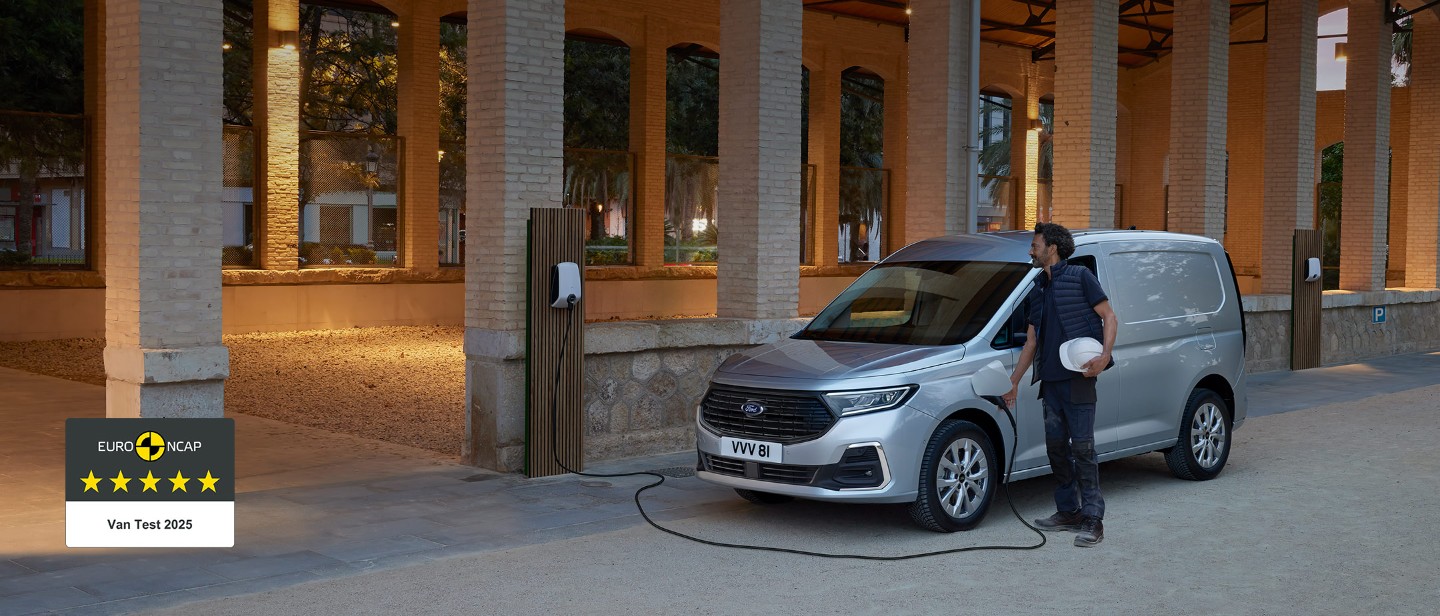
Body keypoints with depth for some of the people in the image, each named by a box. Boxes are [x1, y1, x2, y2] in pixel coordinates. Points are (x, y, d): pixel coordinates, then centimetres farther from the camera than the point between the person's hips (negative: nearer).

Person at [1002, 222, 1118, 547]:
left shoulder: (1080, 277, -2)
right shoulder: (1037, 291, 19)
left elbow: (1108, 316, -4)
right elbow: (1032, 342, 22)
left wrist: (1105, 356, -19)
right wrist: (1013, 382, 20)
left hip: (1078, 377, -8)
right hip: (1050, 379, 8)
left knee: (1082, 447, -8)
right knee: (1056, 446, 10)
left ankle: (1093, 520, -6)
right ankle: (1068, 511, 21)